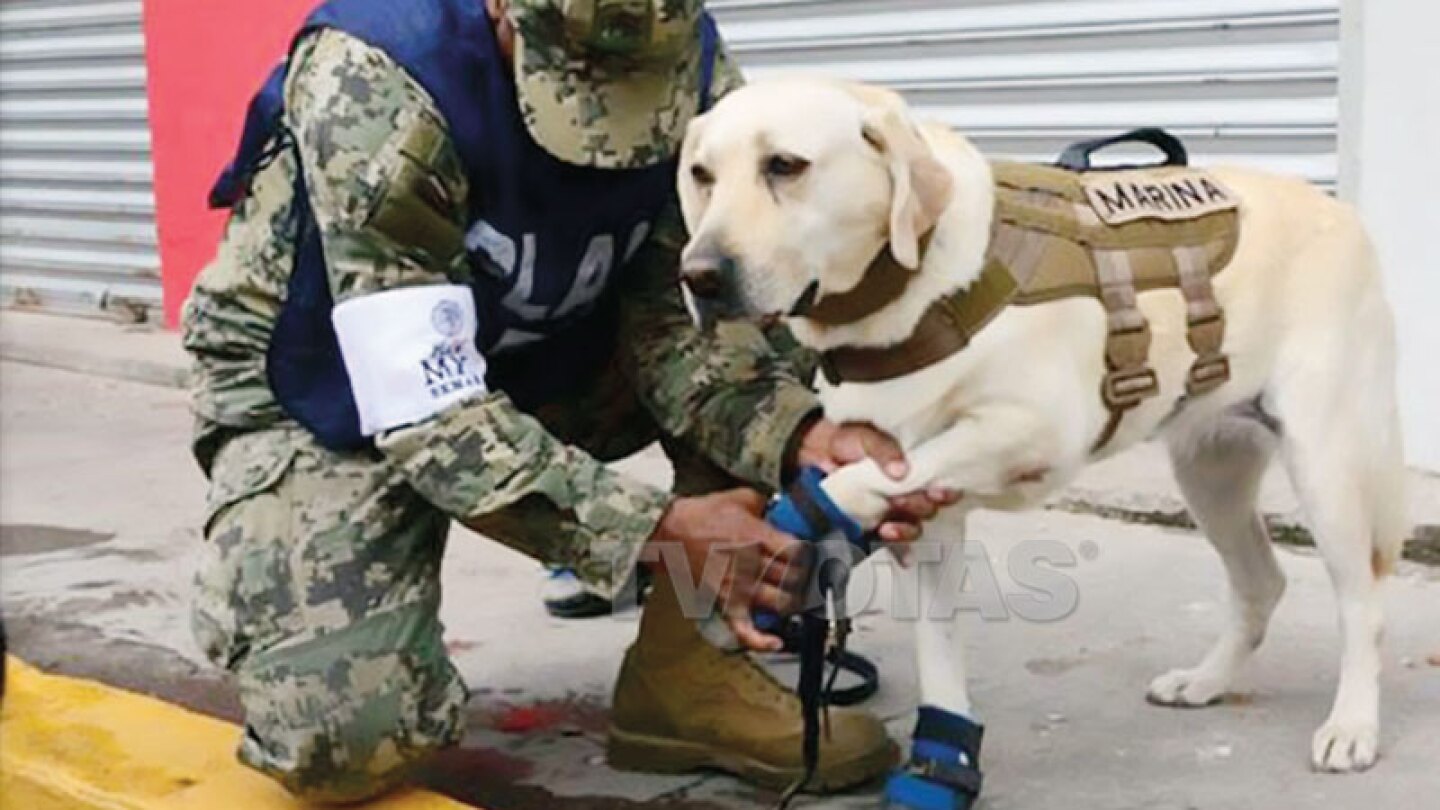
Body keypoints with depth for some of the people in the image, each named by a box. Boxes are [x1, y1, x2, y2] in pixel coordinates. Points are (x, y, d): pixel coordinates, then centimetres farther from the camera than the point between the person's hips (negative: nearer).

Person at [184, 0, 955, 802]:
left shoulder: (693, 68, -17)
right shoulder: (374, 87, -33)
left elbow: (678, 320, -15)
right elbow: (427, 410, -34)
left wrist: (807, 436, -35)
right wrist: (661, 530, -41)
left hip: (533, 355, 5)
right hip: (324, 389, -5)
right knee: (345, 737, -27)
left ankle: (691, 670, -7)